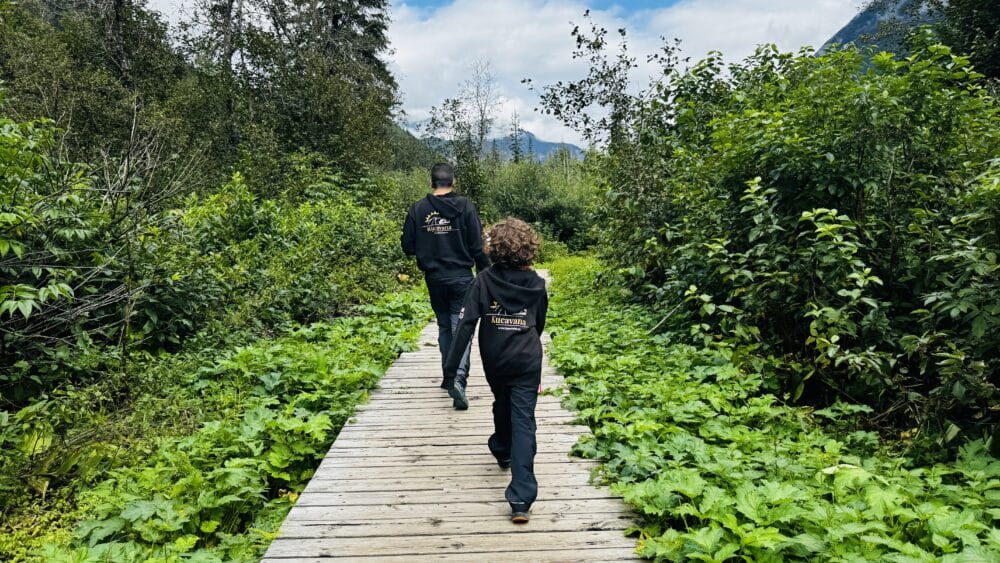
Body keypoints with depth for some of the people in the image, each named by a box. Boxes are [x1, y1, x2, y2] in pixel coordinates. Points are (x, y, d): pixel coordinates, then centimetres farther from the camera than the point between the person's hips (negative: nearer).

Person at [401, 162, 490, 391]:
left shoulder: (418, 209, -1)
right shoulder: (465, 206, -7)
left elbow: (408, 247, 2)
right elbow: (478, 245, -7)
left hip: (434, 279, 3)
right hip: (462, 278, -2)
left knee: (444, 326, 16)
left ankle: (448, 376, 22)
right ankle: (459, 373, -18)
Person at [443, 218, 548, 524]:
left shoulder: (484, 280, -8)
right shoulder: (536, 283, -2)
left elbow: (466, 323, -14)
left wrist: (452, 366, -12)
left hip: (494, 362, 1)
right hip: (527, 362, -1)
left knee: (502, 405, 28)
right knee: (523, 422, -3)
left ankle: (502, 451, 53)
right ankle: (521, 500, -9)